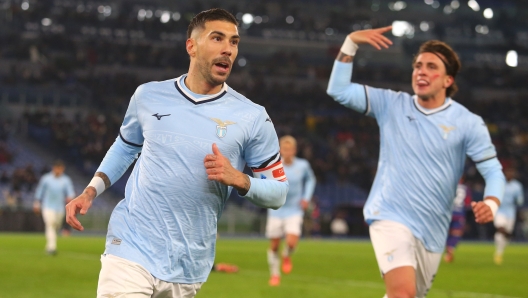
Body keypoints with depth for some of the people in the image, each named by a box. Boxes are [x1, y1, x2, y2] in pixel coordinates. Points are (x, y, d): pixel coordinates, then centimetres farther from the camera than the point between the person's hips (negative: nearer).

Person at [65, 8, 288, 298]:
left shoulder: (252, 117, -1)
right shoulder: (149, 96, 5)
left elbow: (278, 190, 3)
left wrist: (238, 179, -15)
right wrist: (90, 192, 11)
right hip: (131, 250, 0)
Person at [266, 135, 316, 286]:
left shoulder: (302, 165, -4)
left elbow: (310, 179, 16)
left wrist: (306, 197, 4)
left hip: (294, 210, 0)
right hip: (276, 211, 0)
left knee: (291, 242, -19)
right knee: (274, 246, 5)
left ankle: (286, 256, 17)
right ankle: (274, 274, 28)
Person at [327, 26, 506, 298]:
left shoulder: (468, 123, -2)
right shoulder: (391, 105, 2)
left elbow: (493, 171, -3)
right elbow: (339, 90, -1)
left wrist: (490, 204, -24)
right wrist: (351, 42, -11)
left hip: (432, 232, 3)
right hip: (391, 219, -2)